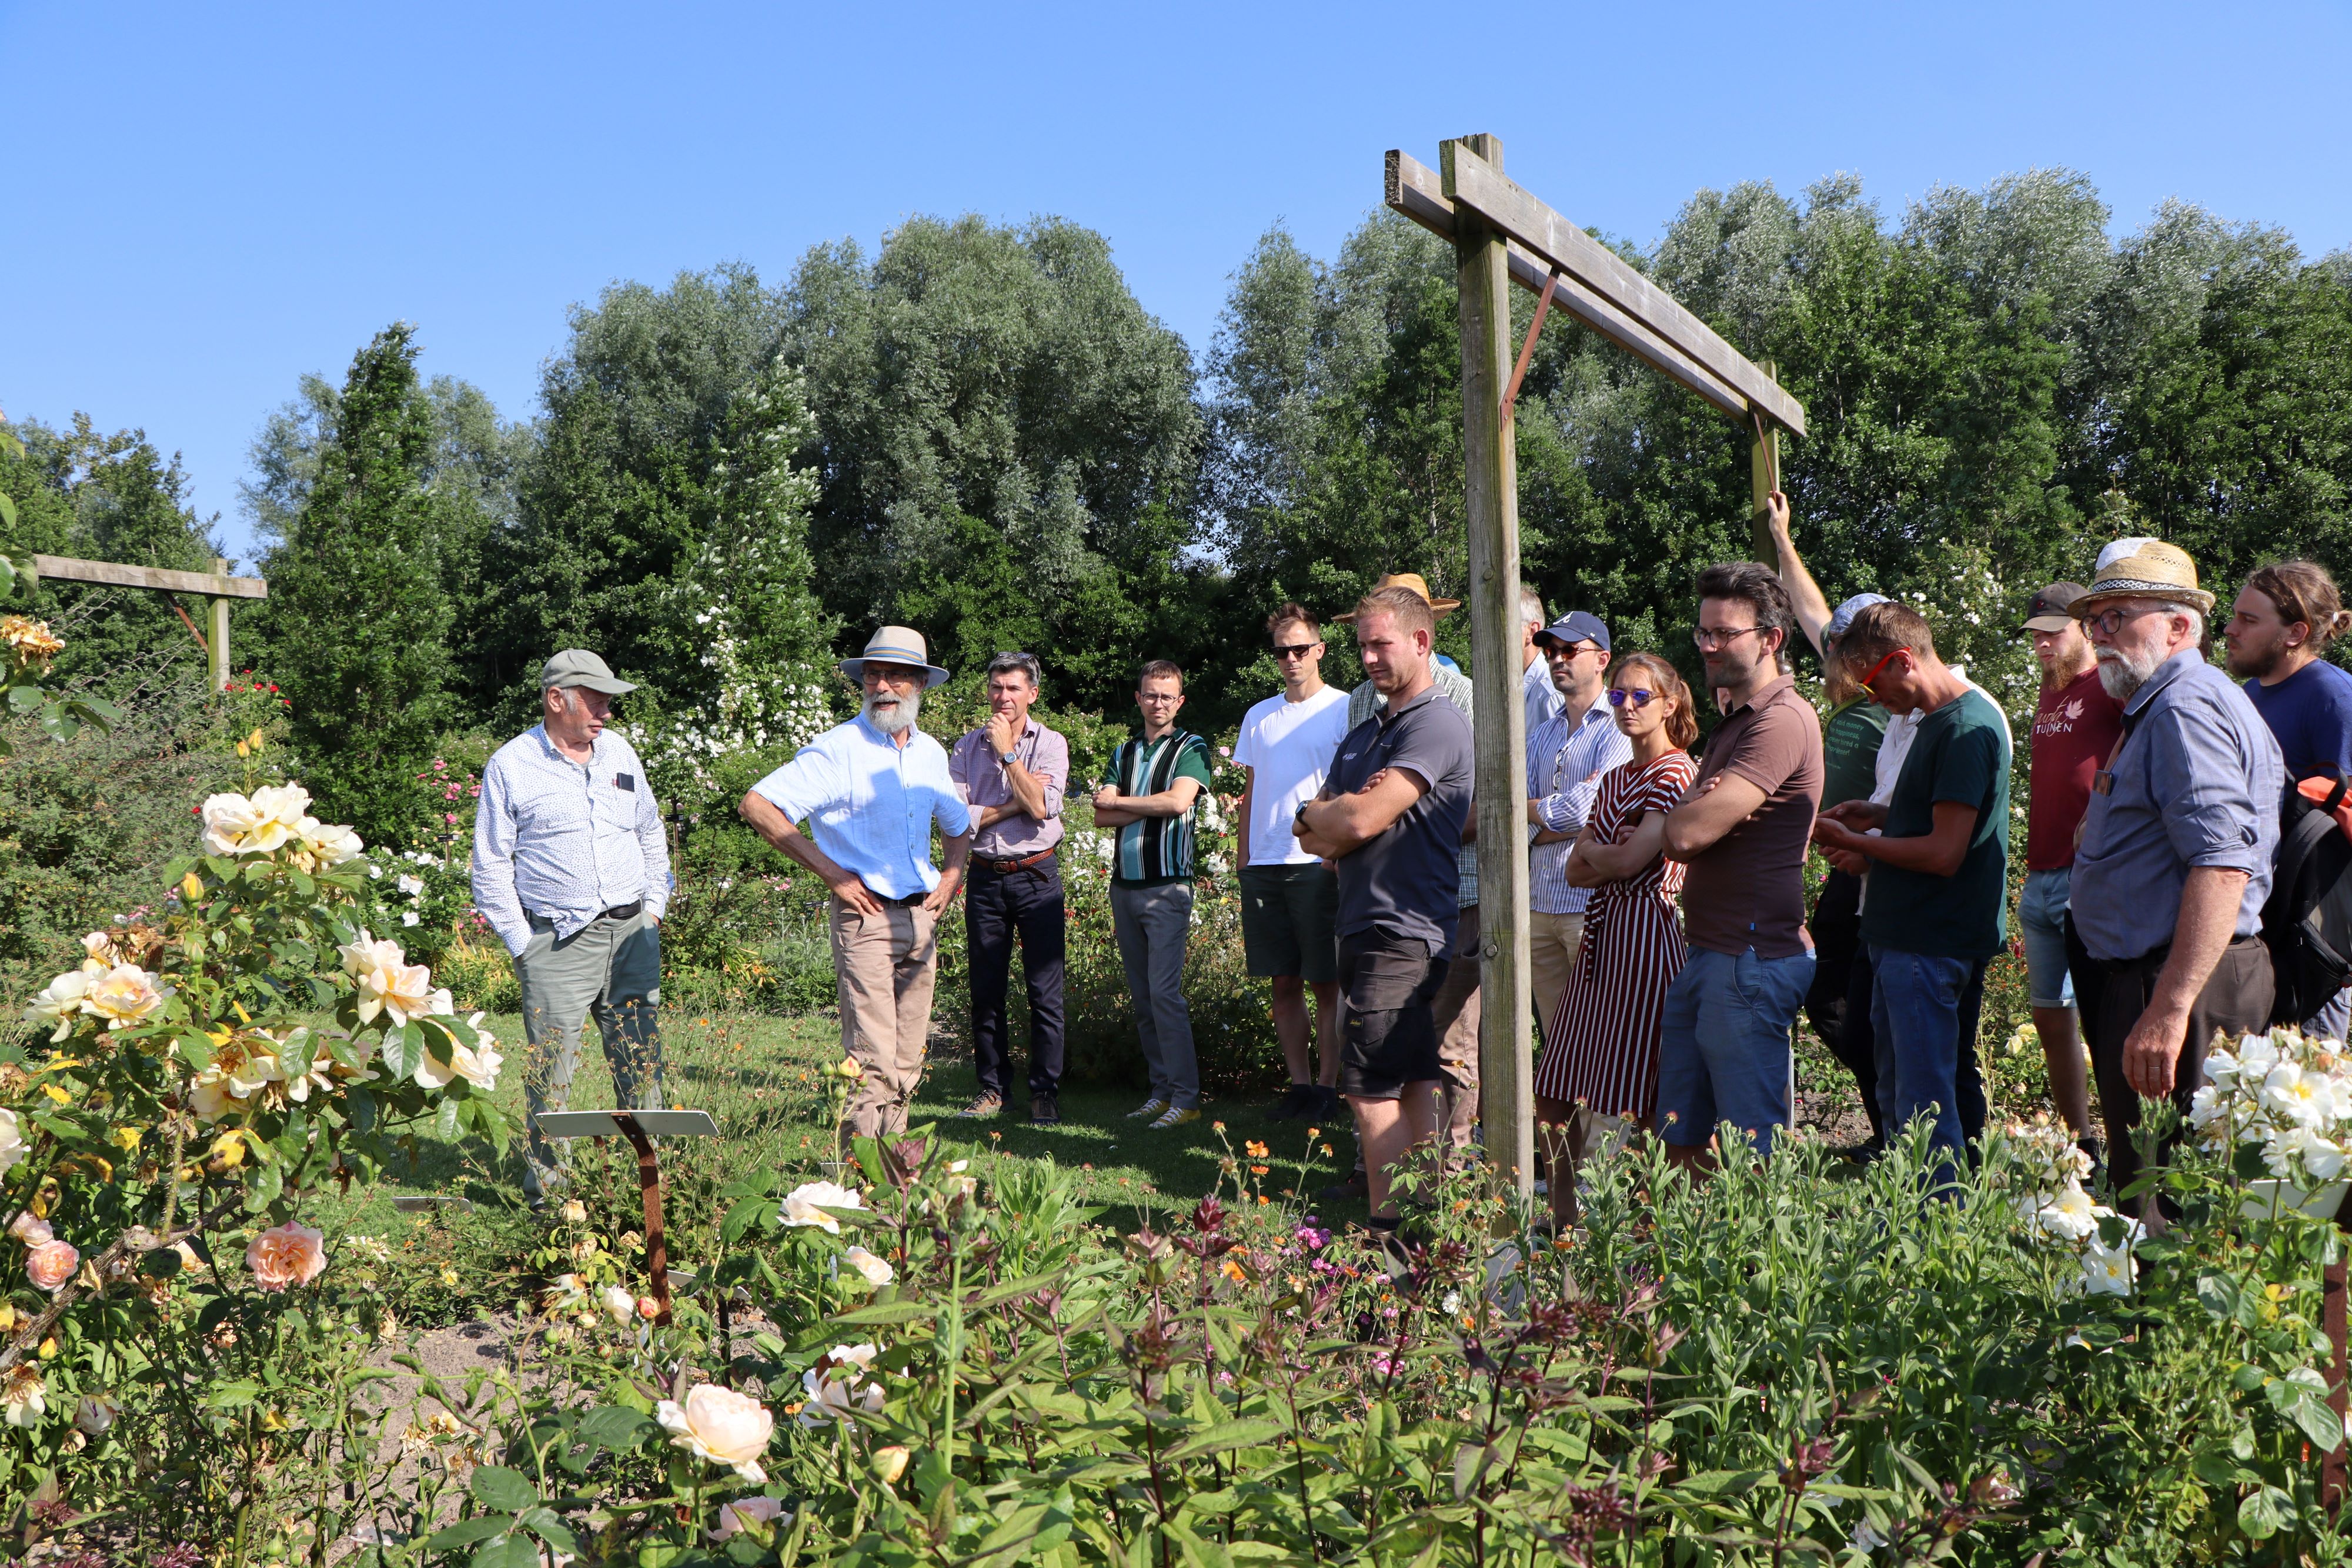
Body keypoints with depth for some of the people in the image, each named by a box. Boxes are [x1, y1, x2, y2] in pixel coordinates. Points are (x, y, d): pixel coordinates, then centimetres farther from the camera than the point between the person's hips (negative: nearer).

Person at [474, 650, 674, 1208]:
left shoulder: (619, 752, 12)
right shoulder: (511, 766, -2)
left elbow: (651, 833, 23)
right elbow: (491, 865, 1)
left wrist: (653, 908, 14)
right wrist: (520, 943, -4)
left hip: (633, 932, 4)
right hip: (558, 940, -4)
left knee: (642, 1062, 5)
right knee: (551, 1068, -3)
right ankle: (545, 1186, 9)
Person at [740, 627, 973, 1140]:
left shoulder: (931, 753, 13)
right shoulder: (838, 749, -7)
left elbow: (959, 827, 30)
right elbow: (755, 805, -13)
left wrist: (951, 875, 10)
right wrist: (830, 872, -14)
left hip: (922, 918, 6)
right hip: (866, 916, -6)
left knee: (909, 1058, 11)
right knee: (872, 1060, -9)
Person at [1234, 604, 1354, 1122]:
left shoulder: (1344, 709, 0)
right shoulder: (1259, 716, 15)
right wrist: (1244, 857, 13)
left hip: (1319, 863, -5)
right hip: (1263, 865, 5)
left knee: (1326, 983, 0)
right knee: (1284, 983, 8)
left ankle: (1328, 1084, 7)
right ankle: (1299, 1083, 16)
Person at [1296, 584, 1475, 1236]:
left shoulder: (1437, 724, -11)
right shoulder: (1363, 735, 19)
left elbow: (1359, 820, -20)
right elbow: (1313, 839, 13)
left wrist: (1316, 814, 0)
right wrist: (1338, 820, -8)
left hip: (1403, 932, -9)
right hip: (1365, 930, 9)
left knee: (1369, 1086, -9)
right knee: (1411, 1084, 12)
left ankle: (1389, 1225, -2)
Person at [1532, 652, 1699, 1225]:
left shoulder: (1677, 774, -8)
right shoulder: (1615, 779, 17)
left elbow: (1629, 861, -18)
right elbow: (1575, 870, 12)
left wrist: (1591, 851, 2)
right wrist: (1609, 860, -8)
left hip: (1646, 932, -8)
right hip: (1601, 930, 9)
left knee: (1640, 1098, -3)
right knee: (1558, 1093, 9)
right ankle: (1565, 1215, 21)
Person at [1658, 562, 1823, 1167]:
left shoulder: (1783, 720, -14)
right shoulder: (1734, 722, 20)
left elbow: (1686, 833, -22)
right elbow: (1680, 837, 18)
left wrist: (1679, 816, 2)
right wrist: (1697, 812, -5)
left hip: (1754, 962, -10)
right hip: (1705, 959, 10)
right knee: (1683, 1145, 12)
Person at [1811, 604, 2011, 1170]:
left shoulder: (1966, 728, -18)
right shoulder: (1939, 719, 14)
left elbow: (1944, 853, -22)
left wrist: (1855, 842, -11)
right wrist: (1879, 816, 10)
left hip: (1930, 948, -10)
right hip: (1901, 939, 10)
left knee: (1925, 1111, -4)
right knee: (1897, 1104, 17)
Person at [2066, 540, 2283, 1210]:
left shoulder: (2185, 706, -16)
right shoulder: (2161, 705, 19)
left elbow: (2222, 866, -27)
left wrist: (2170, 1010, -31)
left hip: (2173, 981, -11)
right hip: (2149, 979, 11)